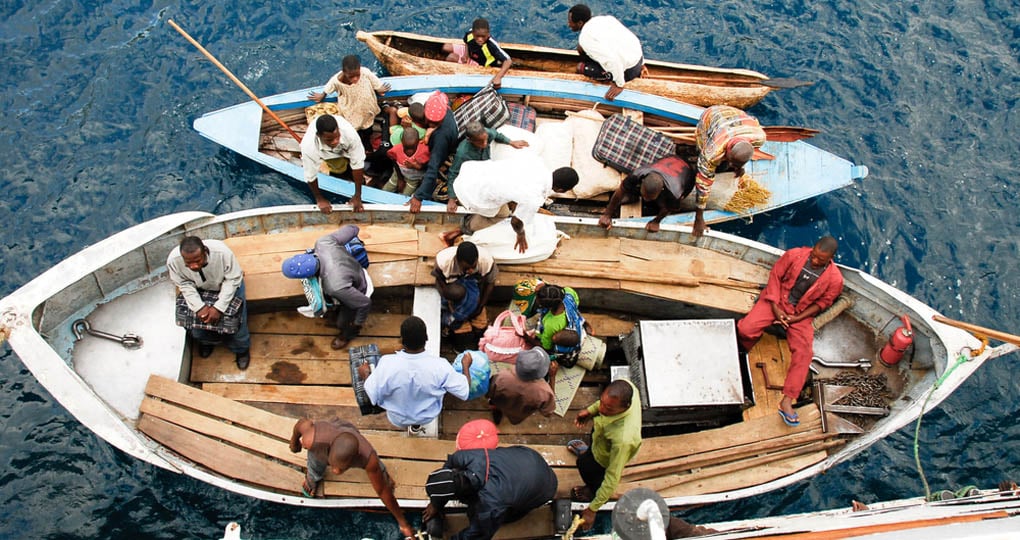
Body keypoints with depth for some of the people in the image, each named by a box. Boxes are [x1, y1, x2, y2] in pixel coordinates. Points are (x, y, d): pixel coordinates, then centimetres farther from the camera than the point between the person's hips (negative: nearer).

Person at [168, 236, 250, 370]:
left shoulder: (222, 252, -40)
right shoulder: (173, 260, -33)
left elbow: (233, 280, -27)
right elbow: (184, 284, -16)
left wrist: (218, 307, -32)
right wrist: (199, 307, -29)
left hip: (227, 285, -2)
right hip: (200, 289, 2)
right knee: (197, 331, 0)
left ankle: (241, 350, 22)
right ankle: (207, 341, 38)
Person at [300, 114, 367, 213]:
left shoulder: (349, 133, -47)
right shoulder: (308, 146, -46)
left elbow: (358, 164, -36)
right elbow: (310, 176, -30)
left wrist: (357, 196, -29)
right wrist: (319, 199, -16)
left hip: (344, 149, 0)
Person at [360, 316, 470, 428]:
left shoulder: (387, 364, -33)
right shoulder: (439, 366, -34)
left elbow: (373, 396, -19)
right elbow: (464, 392, -22)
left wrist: (365, 375, 0)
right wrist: (466, 365, -4)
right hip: (428, 417, 0)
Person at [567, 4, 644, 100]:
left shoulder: (585, 38, -22)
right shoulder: (604, 18, 4)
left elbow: (612, 60, -33)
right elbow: (635, 39, 10)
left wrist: (619, 85, -21)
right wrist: (641, 63, 20)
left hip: (627, 70, -8)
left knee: (581, 68, 5)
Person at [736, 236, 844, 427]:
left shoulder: (835, 279, -13)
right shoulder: (794, 255, -14)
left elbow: (822, 303, -1)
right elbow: (775, 275, -4)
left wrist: (796, 318, -12)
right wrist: (775, 307, -11)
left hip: (801, 314, 0)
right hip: (776, 301, 0)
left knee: (804, 352, -20)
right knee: (746, 329, -24)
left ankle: (787, 402, -18)